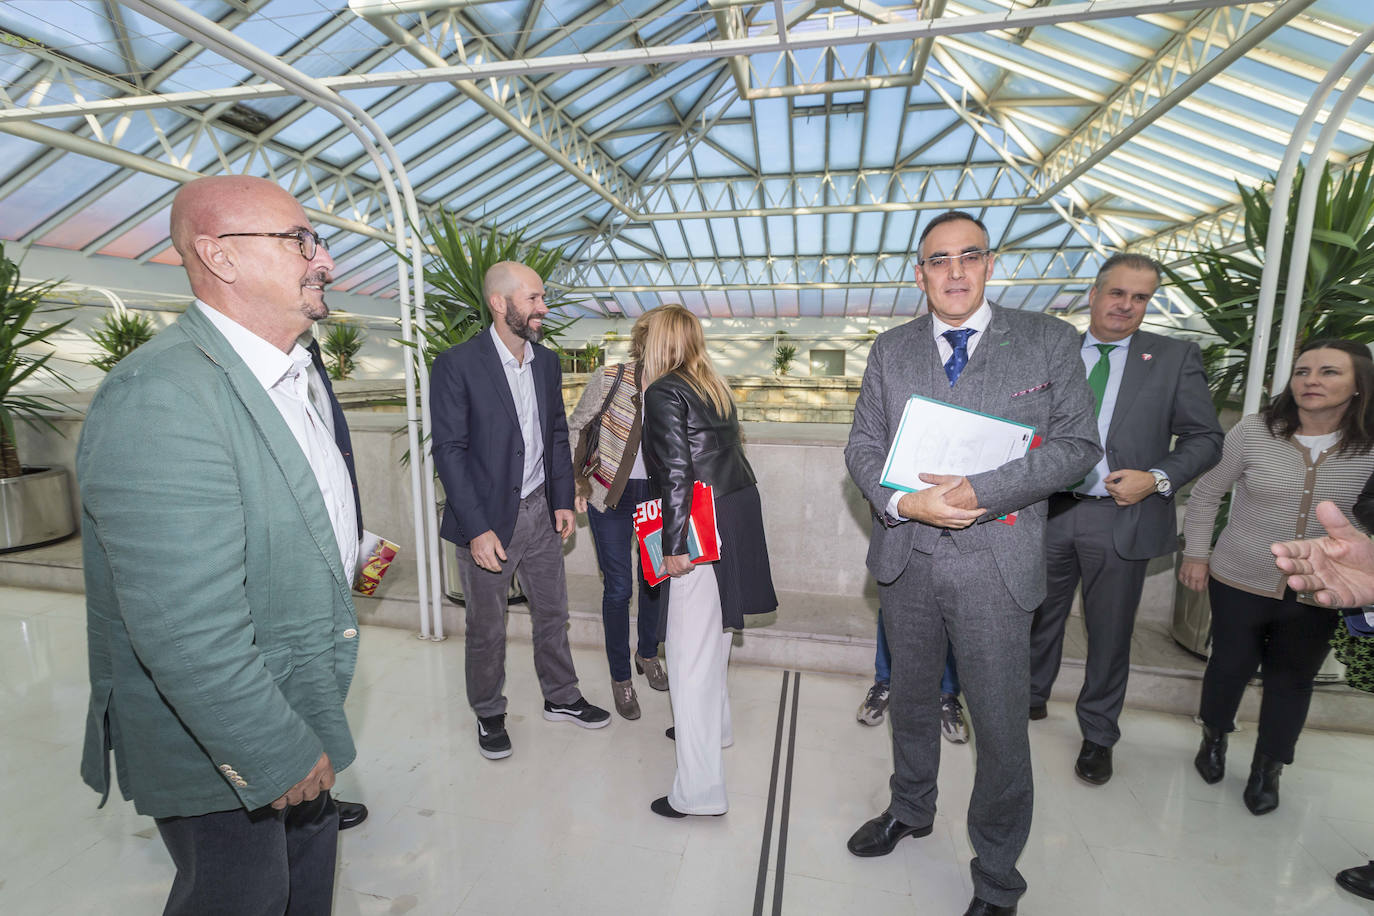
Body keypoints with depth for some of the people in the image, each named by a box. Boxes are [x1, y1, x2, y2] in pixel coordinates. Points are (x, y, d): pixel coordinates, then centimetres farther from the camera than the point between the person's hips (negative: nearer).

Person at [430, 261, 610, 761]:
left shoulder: (546, 362, 4)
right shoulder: (456, 364, -14)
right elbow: (449, 451, -15)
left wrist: (563, 500, 4)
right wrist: (477, 529, -18)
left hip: (539, 511, 5)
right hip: (487, 518, -5)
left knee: (552, 611, 18)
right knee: (486, 627, 12)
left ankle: (561, 697, 38)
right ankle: (489, 714, 35)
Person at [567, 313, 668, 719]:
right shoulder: (609, 379, -13)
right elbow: (576, 426, 1)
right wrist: (579, 479, -2)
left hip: (657, 495, 3)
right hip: (611, 495, -2)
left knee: (655, 579, 14)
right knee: (618, 588, 3)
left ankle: (648, 654, 41)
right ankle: (620, 677, 23)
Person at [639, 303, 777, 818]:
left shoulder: (663, 392, -10)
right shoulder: (716, 388, 13)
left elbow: (677, 473, -17)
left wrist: (674, 545, -16)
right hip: (737, 519, 9)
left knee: (691, 653, -1)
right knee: (713, 636, 24)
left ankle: (700, 790, 8)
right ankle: (713, 726, 45)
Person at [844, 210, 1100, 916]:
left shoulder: (1048, 341, -1)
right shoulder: (890, 350, 6)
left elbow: (1077, 444, -5)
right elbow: (863, 446, 3)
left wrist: (980, 492, -19)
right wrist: (902, 503, -16)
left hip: (995, 563, -3)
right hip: (906, 556, 3)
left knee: (1001, 726, 6)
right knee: (910, 699, 21)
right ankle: (910, 811, 48)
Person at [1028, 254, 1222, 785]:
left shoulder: (1176, 358, 2)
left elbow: (1206, 438, 2)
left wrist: (1157, 478, -14)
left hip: (1122, 519, -1)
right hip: (1049, 512, 2)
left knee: (1110, 633, 12)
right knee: (1039, 617, 16)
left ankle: (1098, 736, 33)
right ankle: (1031, 699, 41)